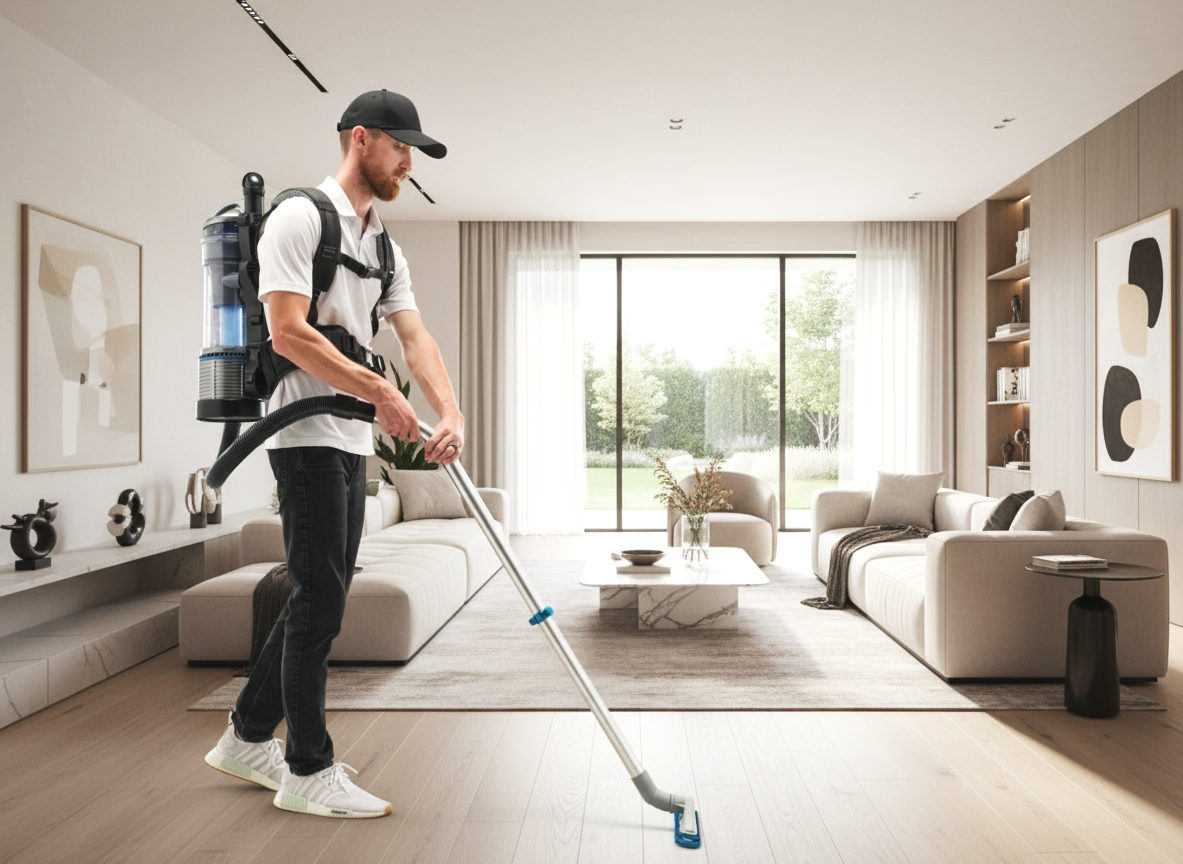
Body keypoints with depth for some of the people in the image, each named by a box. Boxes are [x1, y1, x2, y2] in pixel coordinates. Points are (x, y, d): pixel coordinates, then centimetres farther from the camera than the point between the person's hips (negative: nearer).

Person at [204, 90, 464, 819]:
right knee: (321, 598, -4)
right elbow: (288, 332, -18)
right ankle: (309, 770, 10)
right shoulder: (300, 217, -8)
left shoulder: (383, 245, 18)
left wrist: (451, 411, -9)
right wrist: (381, 393, -18)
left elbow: (414, 336, 6)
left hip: (353, 440, 9)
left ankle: (249, 738, 29)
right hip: (308, 434, -9)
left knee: (320, 597, 13)